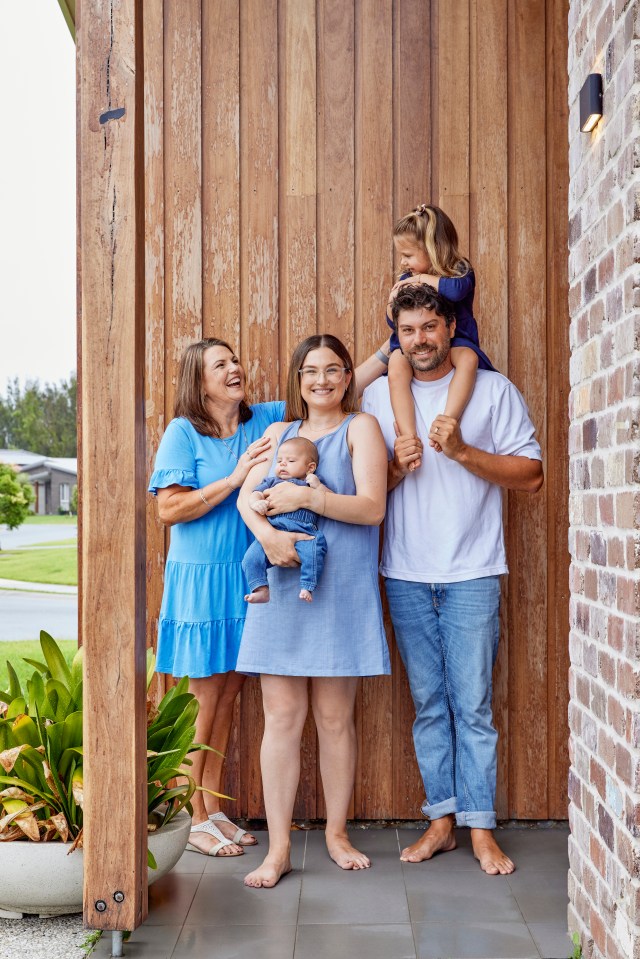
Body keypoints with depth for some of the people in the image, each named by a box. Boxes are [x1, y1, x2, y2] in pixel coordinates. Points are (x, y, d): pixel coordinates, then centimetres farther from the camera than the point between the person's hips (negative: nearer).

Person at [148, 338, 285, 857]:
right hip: (201, 580, -4)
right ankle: (197, 821, 16)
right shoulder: (183, 433, -6)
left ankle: (215, 809, 23)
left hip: (248, 579, 5)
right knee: (204, 702, 3)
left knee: (229, 697, 10)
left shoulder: (265, 420, 7)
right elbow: (170, 509, -13)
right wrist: (235, 477, -18)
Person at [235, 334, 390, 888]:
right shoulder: (280, 432, 17)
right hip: (280, 588, 3)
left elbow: (372, 507, -7)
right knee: (281, 718, 1)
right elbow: (246, 496, 5)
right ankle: (278, 848, 8)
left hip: (340, 591, -3)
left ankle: (337, 833, 23)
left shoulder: (361, 427, 4)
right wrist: (267, 533, -15)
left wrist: (305, 496, -14)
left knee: (335, 718, 6)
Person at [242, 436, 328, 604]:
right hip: (272, 532, 2)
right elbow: (254, 495, 16)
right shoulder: (272, 482, 32)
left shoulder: (313, 484, 25)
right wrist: (256, 503, -7)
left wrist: (319, 487, 1)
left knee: (313, 552, -33)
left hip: (304, 533, -2)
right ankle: (261, 590, -18)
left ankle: (307, 588, -26)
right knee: (251, 557, -21)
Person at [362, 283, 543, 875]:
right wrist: (396, 467, -9)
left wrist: (462, 451, -13)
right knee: (428, 702, 9)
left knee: (473, 703, -1)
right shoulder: (378, 395, 10)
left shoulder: (494, 390, 3)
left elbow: (531, 474, -2)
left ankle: (481, 828, 10)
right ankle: (442, 820, 19)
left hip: (472, 572, -2)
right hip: (405, 574, 3)